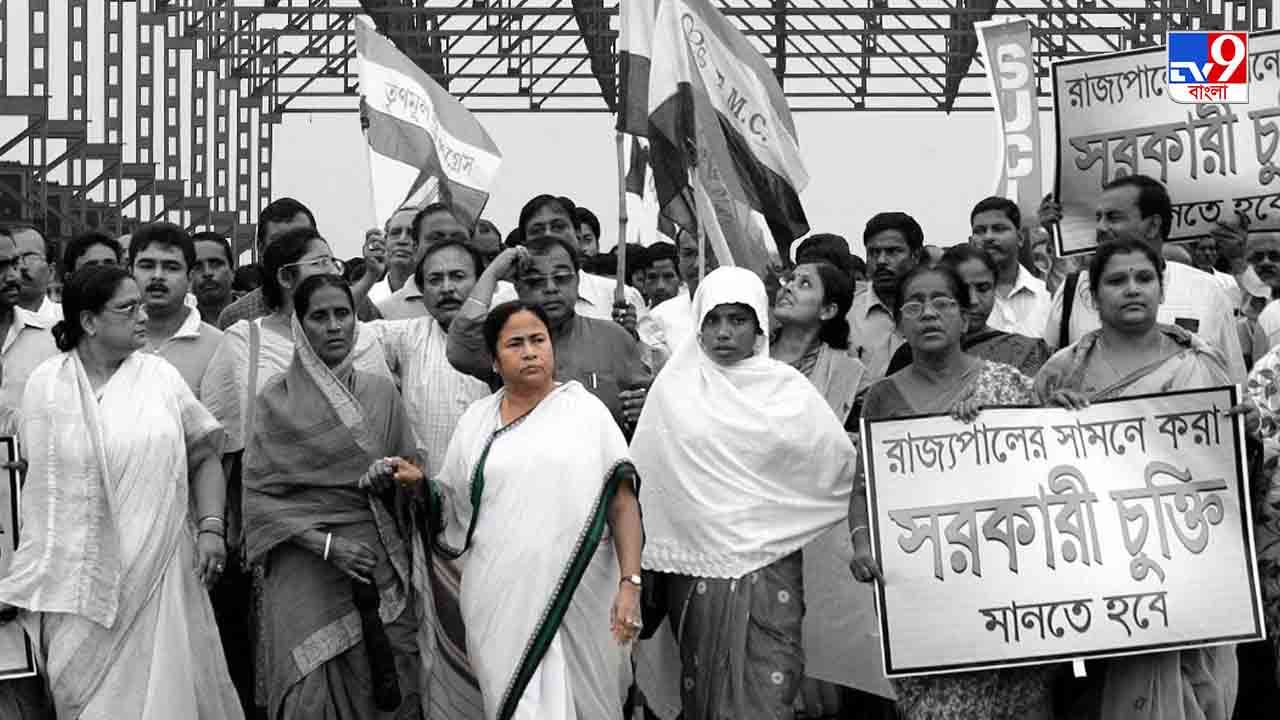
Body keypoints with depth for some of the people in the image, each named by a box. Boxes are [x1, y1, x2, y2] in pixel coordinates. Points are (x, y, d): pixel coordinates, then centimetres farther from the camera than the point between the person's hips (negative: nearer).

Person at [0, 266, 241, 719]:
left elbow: (203, 458, 7)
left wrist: (211, 526, -7)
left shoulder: (161, 377, 2)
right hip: (76, 576, 0)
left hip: (155, 572, 0)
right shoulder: (45, 384, 3)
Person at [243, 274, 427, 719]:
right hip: (308, 569, -3)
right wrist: (325, 543, -14)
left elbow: (410, 474, 14)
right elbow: (258, 493, -4)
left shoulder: (380, 391, 9)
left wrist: (395, 476, -9)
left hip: (382, 563, 3)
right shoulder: (279, 397, 0)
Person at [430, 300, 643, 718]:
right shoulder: (477, 420, 9)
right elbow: (452, 503, 15)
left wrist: (630, 584, -12)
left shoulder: (586, 410, 1)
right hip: (499, 600, 2)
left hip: (577, 597, -2)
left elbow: (623, 502, -3)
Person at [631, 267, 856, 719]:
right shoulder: (674, 387, 5)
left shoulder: (788, 389, 2)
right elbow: (646, 471, 7)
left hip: (767, 568, -1)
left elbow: (841, 467, 5)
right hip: (693, 569, 2)